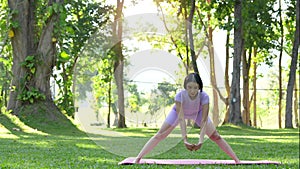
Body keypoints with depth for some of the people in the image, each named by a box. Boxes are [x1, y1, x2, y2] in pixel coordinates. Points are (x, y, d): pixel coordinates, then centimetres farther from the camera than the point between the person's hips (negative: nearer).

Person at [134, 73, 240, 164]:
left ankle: (236, 160, 7)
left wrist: (201, 141, -49)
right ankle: (138, 158, -1)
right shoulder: (180, 96, -41)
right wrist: (185, 140, -49)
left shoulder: (204, 97, -39)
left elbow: (204, 121, -38)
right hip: (179, 111, -1)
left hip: (198, 113, 1)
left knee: (215, 136, -3)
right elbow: (181, 119, -41)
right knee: (159, 135, -7)